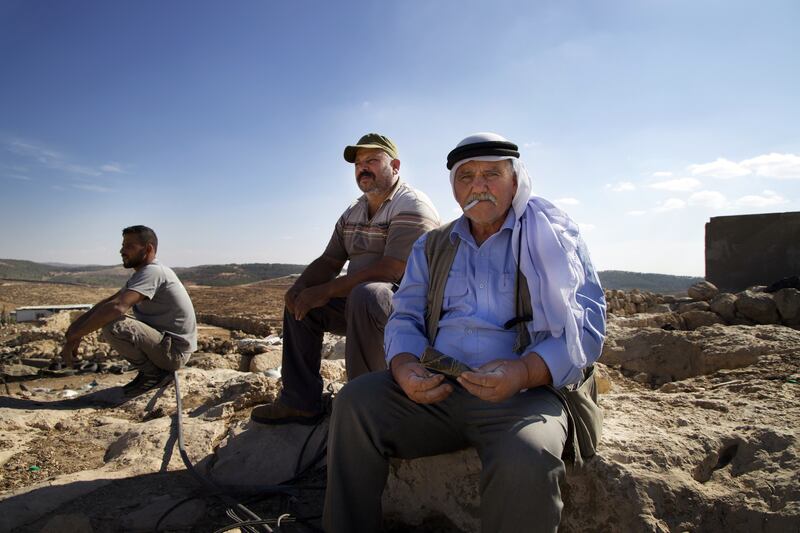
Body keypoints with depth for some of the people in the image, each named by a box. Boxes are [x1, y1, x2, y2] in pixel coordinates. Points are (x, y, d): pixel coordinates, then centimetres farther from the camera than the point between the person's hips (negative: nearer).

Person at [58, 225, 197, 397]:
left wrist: (74, 337, -24)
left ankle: (153, 373, -5)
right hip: (164, 340, 10)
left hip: (174, 351, -10)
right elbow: (109, 300, 14)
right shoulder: (142, 273, 12)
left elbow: (117, 307, -31)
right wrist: (79, 321, -2)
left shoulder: (152, 272, -20)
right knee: (110, 318, 18)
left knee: (112, 327, -25)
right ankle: (152, 369, 13)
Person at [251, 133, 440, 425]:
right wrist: (300, 286, -8)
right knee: (300, 302, 7)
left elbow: (390, 270, -26)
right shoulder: (352, 212, 13)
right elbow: (329, 261, 14)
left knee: (365, 295, -37)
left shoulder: (412, 206, -15)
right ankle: (300, 402, 8)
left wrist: (325, 291, -23)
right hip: (357, 301, 9)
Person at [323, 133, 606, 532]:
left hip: (524, 393, -3)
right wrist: (404, 365, -12)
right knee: (354, 402, -20)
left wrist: (525, 372, -24)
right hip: (434, 388, 4)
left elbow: (587, 325, -4)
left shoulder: (554, 238, 5)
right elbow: (405, 317, 12)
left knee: (526, 462, -35)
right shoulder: (432, 246, 17)